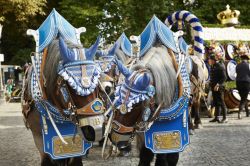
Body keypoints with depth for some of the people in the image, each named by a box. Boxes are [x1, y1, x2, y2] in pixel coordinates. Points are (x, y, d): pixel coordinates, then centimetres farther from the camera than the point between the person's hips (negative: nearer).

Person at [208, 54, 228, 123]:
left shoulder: (220, 66, -13)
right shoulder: (212, 66, 13)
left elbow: (224, 77, -17)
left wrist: (218, 84, -22)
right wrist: (210, 83, 11)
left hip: (219, 87, -8)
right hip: (214, 87, 8)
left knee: (221, 102, -5)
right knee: (215, 102, 10)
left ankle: (225, 118, 1)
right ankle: (216, 117, 16)